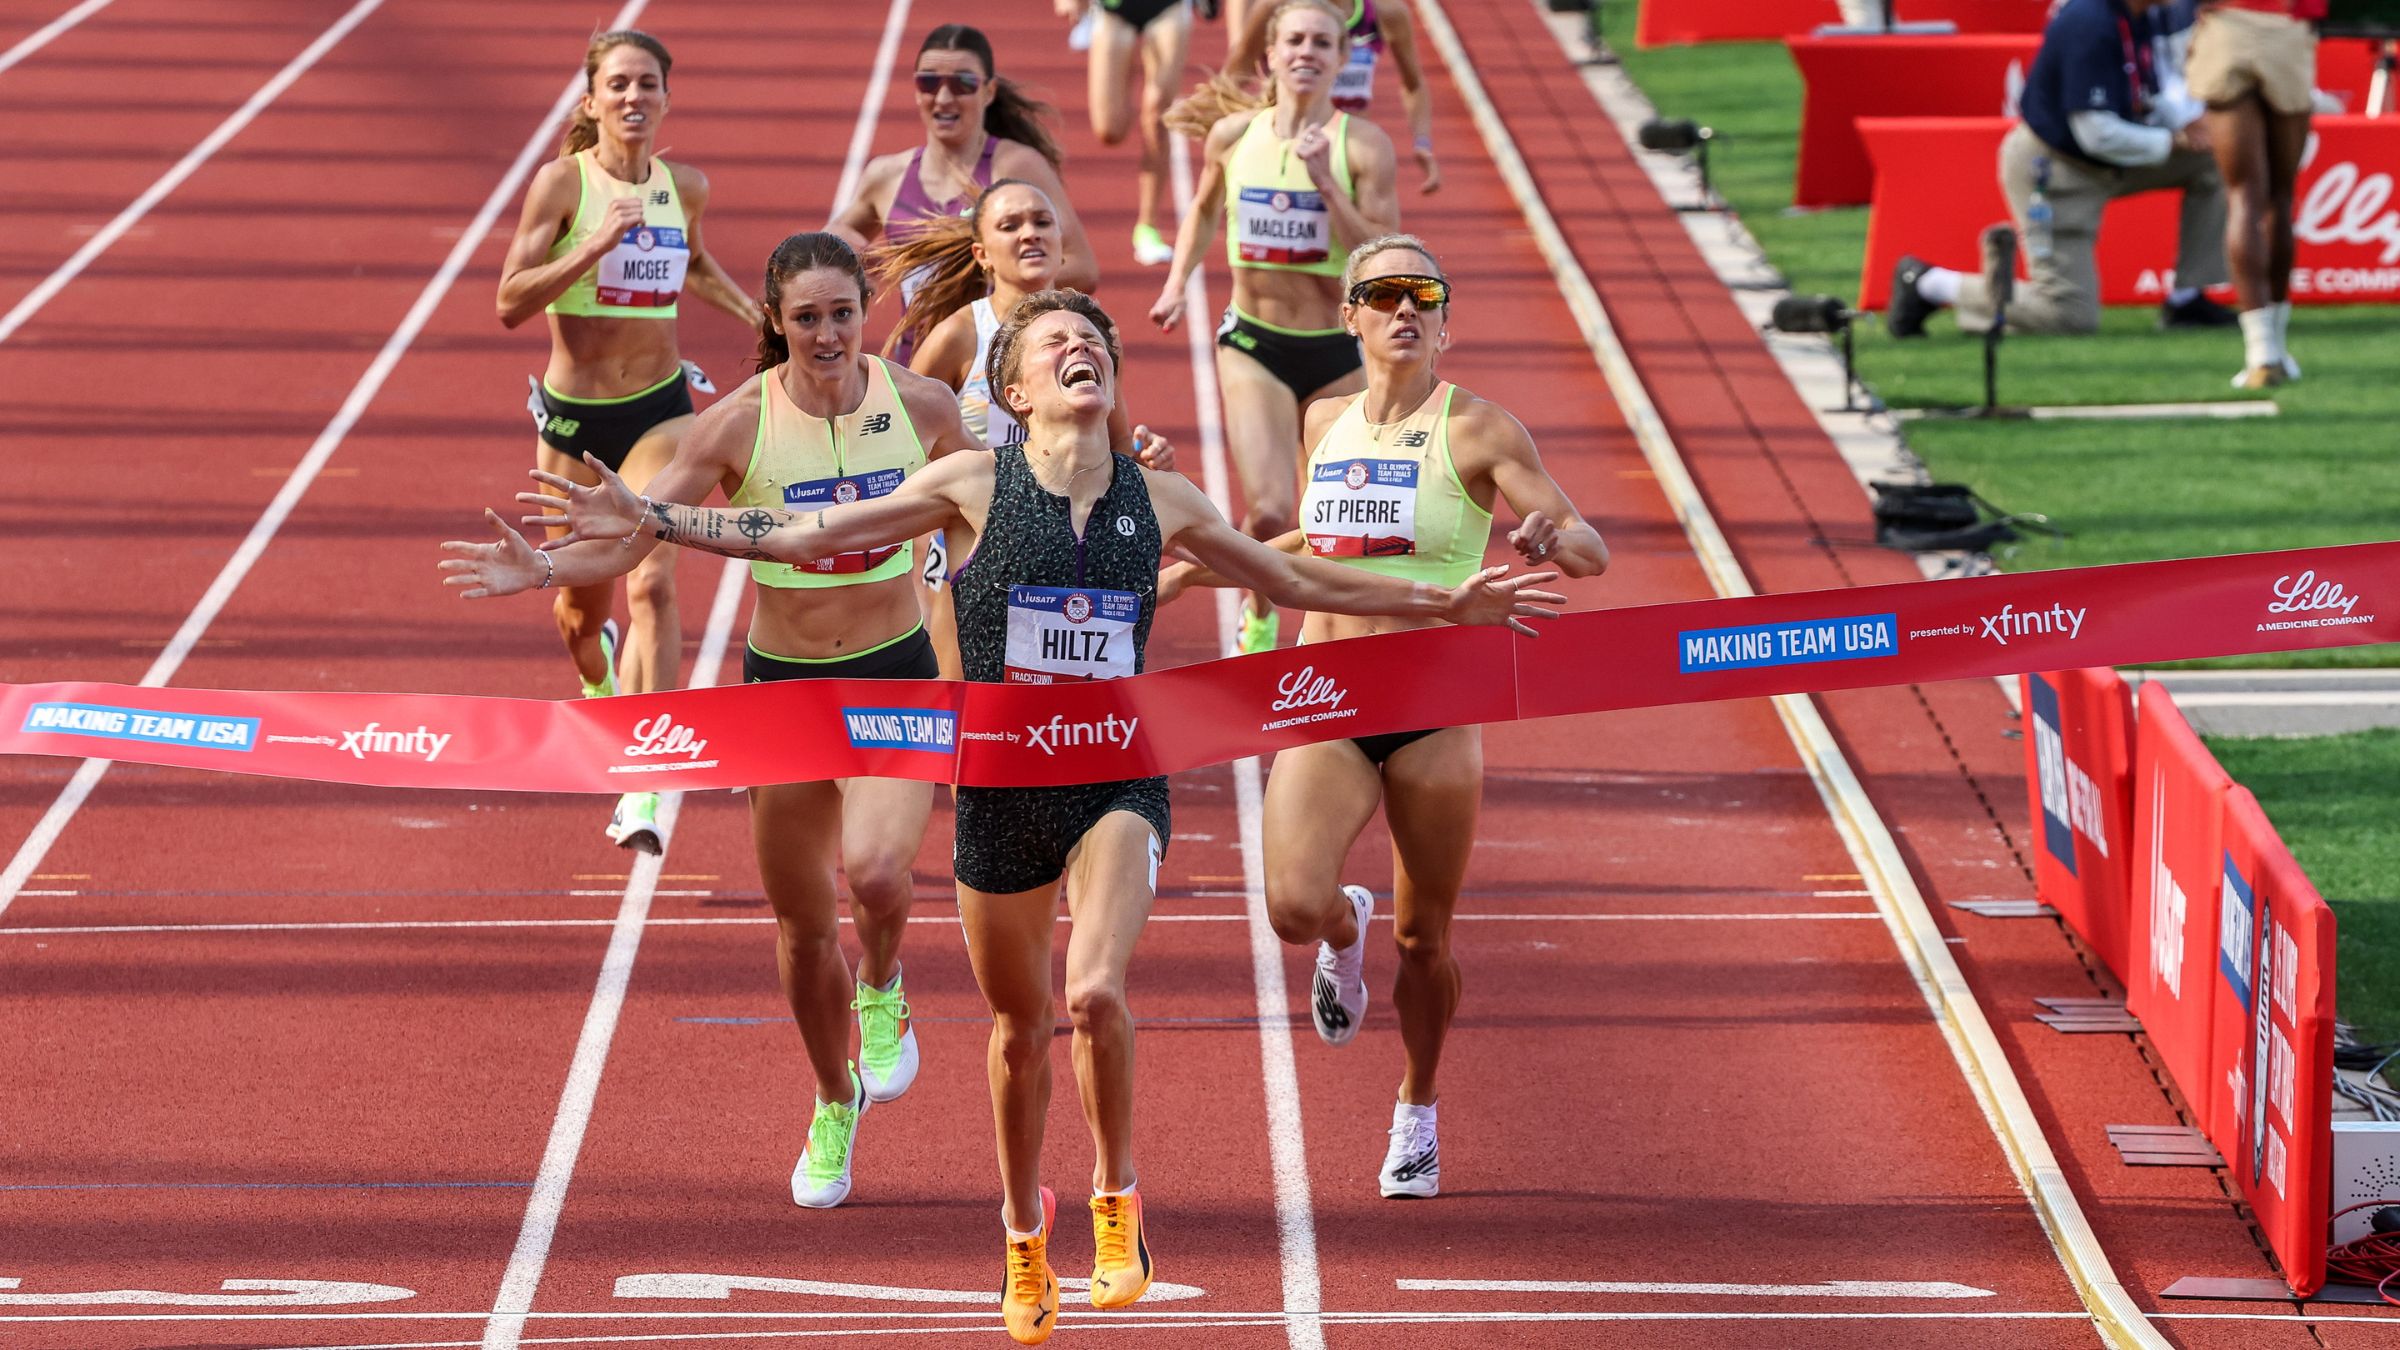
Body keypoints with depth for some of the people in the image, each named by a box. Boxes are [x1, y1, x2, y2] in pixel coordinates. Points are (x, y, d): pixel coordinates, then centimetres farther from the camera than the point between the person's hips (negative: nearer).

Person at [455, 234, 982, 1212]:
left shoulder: (917, 406, -6)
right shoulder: (741, 424, -12)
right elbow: (629, 542, -13)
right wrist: (543, 570, -30)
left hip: (896, 680, -1)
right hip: (782, 683, 1)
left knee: (875, 871, -27)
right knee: (803, 927, 10)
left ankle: (882, 992, 9)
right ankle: (834, 1106, 37)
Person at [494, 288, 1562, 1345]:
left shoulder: (1161, 501, 3)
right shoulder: (974, 485, -3)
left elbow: (1295, 580, 16)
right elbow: (806, 537, 0)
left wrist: (1445, 603, 16)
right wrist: (649, 522, -5)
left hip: (1119, 780, 0)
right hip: (1002, 783, 0)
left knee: (1096, 991, -24)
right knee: (1020, 1029, 11)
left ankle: (1115, 1194, 0)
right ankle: (1025, 1236, 36)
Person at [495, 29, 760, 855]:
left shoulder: (685, 188, 2)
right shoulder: (562, 182, -10)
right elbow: (511, 301, -16)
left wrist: (755, 314, 11)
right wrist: (596, 245, -27)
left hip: (659, 408, 1)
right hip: (572, 414, -1)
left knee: (653, 583, -19)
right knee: (583, 603, 12)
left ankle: (641, 793, -23)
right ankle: (598, 687, 52)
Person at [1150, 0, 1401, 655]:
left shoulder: (1363, 146, -9)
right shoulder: (1233, 135, -1)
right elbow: (1204, 209, 21)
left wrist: (1325, 182, -22)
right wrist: (1177, 282, 12)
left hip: (1336, 353, 0)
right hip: (1253, 347, 0)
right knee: (1269, 512, -14)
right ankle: (1259, 612, 17)